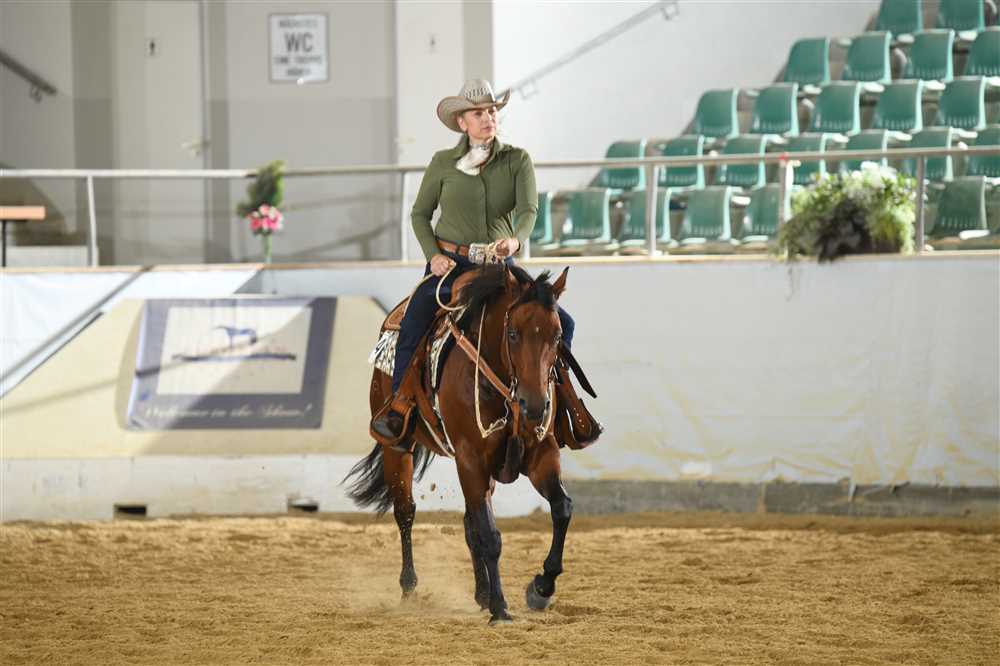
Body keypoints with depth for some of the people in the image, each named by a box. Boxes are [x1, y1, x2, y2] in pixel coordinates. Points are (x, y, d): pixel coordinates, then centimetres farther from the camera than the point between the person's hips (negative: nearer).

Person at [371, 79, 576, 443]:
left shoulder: (517, 160, 2)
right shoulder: (443, 163, 1)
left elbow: (528, 209, -11)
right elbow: (420, 214, 10)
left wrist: (515, 239, -33)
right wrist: (433, 255, -7)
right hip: (450, 264, -2)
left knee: (561, 324, -10)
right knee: (413, 324, -27)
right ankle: (399, 405, -12)